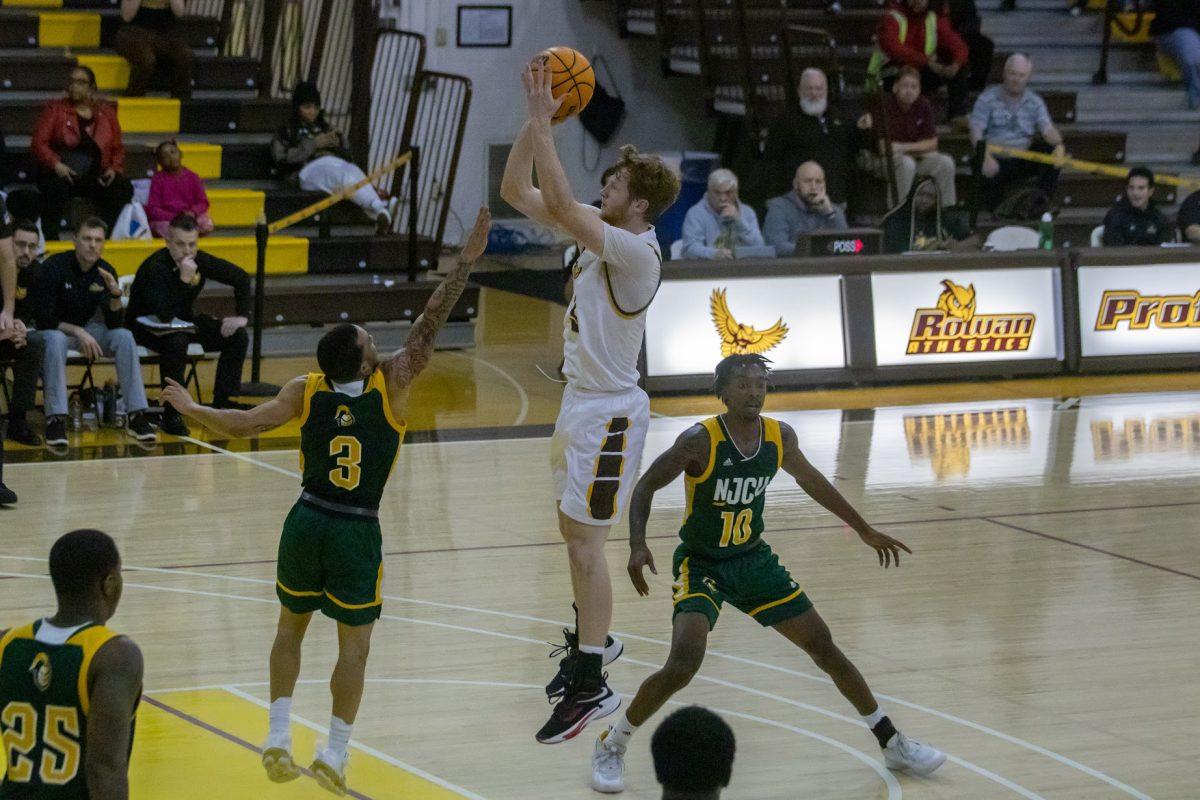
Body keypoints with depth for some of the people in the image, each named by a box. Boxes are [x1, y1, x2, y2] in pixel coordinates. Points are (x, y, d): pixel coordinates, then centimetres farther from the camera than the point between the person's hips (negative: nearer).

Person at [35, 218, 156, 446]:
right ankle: (56, 419, -39)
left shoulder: (105, 272, -4)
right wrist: (78, 333, -30)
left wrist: (116, 294, -27)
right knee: (55, 340, -38)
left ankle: (136, 416, -22)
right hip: (56, 329, -4)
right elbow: (43, 319, -19)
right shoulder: (55, 267, -16)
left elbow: (114, 324, -9)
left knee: (124, 337, -22)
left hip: (86, 330, 4)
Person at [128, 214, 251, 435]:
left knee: (238, 336, -9)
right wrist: (185, 279, -42)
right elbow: (165, 315, -39)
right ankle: (172, 415, -28)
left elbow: (240, 278, 6)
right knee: (177, 341, -39)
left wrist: (242, 315, -5)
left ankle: (222, 401, 0)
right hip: (145, 326, -7)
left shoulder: (201, 260, -9)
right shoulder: (155, 267, -28)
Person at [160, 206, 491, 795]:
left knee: (291, 627, 20)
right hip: (356, 533, -3)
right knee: (354, 643, 8)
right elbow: (429, 326, -12)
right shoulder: (390, 385, -12)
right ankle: (334, 752, 7)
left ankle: (279, 738, 15)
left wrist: (190, 408, 7)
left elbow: (242, 424, -9)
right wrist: (464, 264, -11)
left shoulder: (308, 391, -7)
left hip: (306, 523, 3)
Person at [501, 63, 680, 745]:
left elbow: (561, 206, -34)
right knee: (576, 533, 20)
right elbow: (517, 192, 4)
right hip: (582, 400, 10)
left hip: (610, 412, -10)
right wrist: (533, 120, -8)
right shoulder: (602, 233, 3)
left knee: (585, 540, -8)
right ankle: (593, 639, 37)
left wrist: (543, 123, -30)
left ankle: (591, 685, -4)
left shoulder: (636, 252, -23)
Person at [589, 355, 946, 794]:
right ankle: (611, 746, -1)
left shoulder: (780, 437, -6)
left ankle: (893, 744, 22)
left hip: (753, 559, 5)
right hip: (701, 565, -5)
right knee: (682, 667, -24)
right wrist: (638, 546, -30)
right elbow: (646, 486, -14)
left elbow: (811, 481, 14)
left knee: (824, 646, 7)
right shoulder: (700, 440, -22)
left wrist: (865, 531, 20)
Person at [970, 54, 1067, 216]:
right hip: (996, 159, -3)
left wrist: (1059, 145, -28)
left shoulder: (1035, 102, 9)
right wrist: (986, 158, -28)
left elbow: (1047, 129, -4)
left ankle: (1044, 199, -18)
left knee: (1053, 148, -20)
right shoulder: (988, 99, 0)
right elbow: (976, 133, -10)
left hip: (1025, 158, 3)